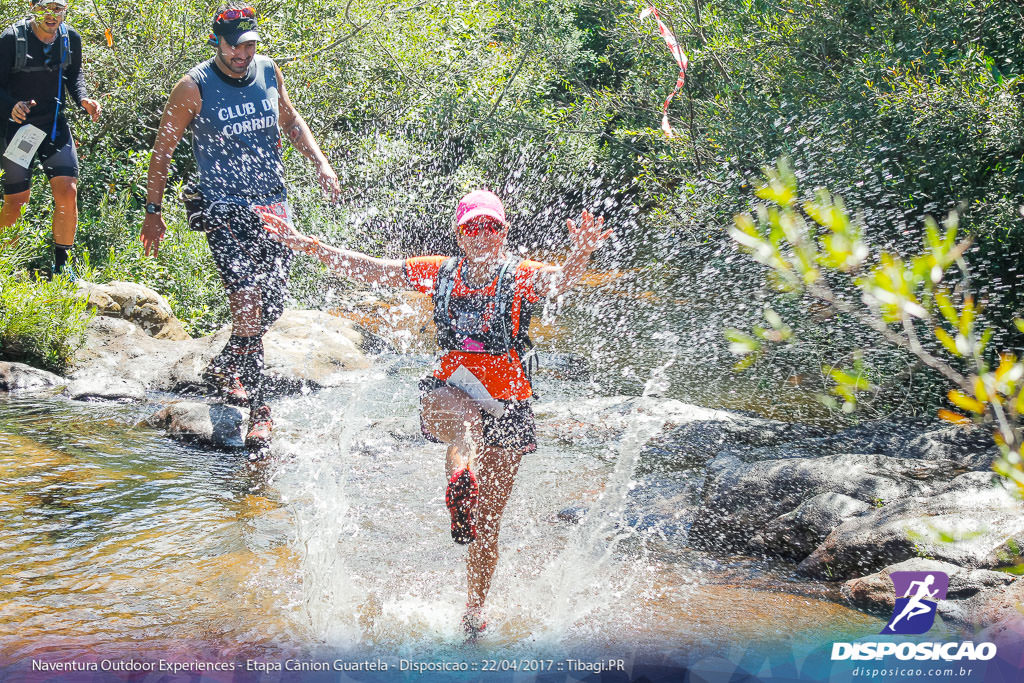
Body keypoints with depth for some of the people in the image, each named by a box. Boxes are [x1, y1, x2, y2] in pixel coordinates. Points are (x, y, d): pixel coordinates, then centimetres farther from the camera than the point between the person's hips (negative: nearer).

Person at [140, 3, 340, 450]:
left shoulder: (269, 72, 3)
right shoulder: (194, 87, -10)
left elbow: (290, 120, 21)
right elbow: (163, 148, -2)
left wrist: (320, 162, 9)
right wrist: (153, 211, -1)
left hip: (273, 207, 5)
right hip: (225, 211, -5)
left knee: (272, 309, 7)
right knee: (248, 308, -14)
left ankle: (223, 370, 34)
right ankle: (259, 411, -5)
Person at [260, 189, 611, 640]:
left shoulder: (521, 277, -2)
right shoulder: (439, 273, 6)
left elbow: (558, 281, -25)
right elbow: (369, 270, 5)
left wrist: (580, 255, -48)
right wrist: (310, 246, -6)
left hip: (506, 408, -1)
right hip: (448, 393, 1)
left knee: (486, 527, 4)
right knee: (463, 416, -40)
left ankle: (474, 610, 22)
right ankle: (460, 477, -70)